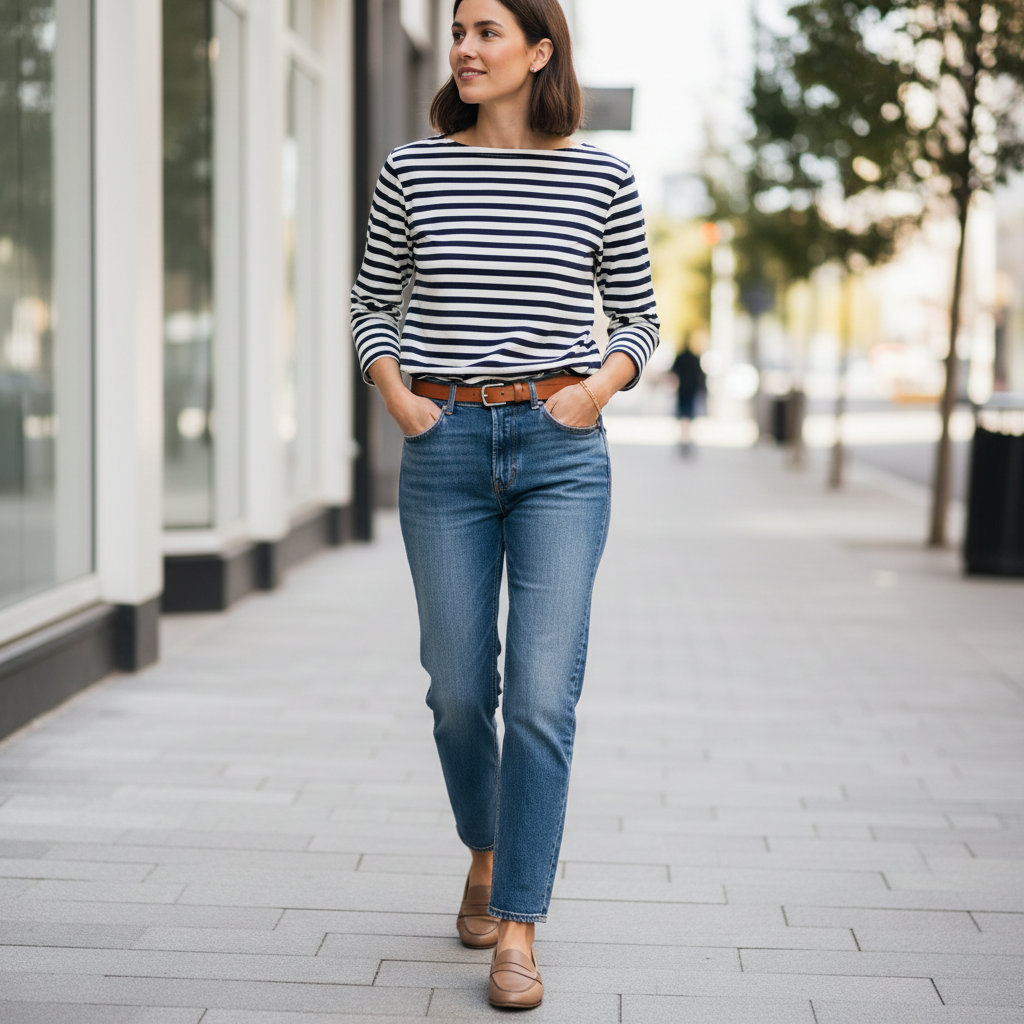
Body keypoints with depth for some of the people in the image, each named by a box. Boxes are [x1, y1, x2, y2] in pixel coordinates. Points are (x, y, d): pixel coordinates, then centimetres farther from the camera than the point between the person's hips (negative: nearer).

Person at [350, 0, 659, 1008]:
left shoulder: (601, 177, 2)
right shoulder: (413, 170, 4)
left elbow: (639, 320, 10)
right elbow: (370, 302, 14)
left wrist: (596, 388, -7)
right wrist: (396, 395, -1)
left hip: (561, 448, -1)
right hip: (445, 449, 2)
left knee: (543, 697, -8)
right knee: (459, 689, 9)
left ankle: (517, 936, -1)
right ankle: (485, 851, 37)